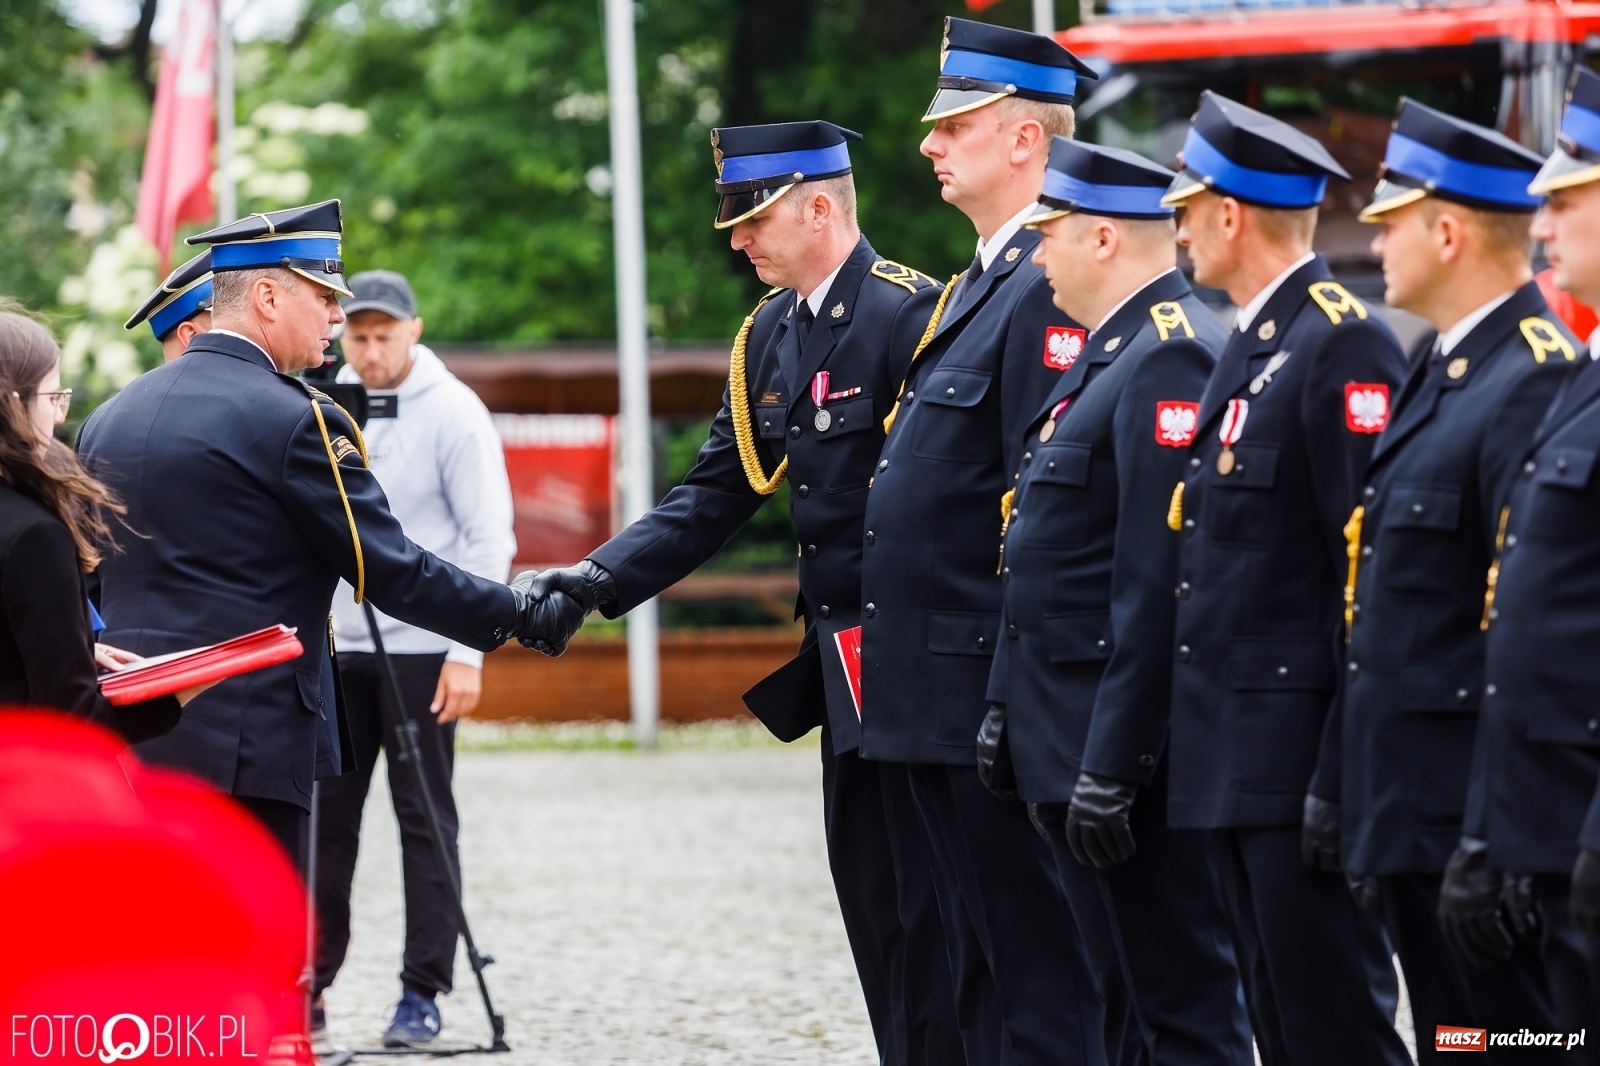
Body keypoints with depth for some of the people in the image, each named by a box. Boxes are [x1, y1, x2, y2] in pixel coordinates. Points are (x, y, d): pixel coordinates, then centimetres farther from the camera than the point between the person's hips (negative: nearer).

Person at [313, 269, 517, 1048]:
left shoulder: (453, 413, -8)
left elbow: (489, 539, -9)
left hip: (420, 647, -5)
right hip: (336, 644, 5)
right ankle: (308, 982, 10)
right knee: (324, 812, 4)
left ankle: (422, 996, 3)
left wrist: (468, 652, -15)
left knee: (424, 818, -1)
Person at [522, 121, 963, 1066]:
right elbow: (716, 498, 13)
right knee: (869, 897, 11)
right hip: (844, 665, 9)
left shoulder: (910, 313, -14)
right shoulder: (771, 334, 13)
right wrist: (601, 580, 0)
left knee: (925, 905, -6)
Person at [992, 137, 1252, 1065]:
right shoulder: (1112, 353, 15)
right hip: (1073, 740, 11)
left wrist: (1108, 771, -24)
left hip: (1130, 745, -11)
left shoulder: (1170, 361, -17)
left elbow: (1157, 587, -23)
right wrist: (1008, 711, 20)